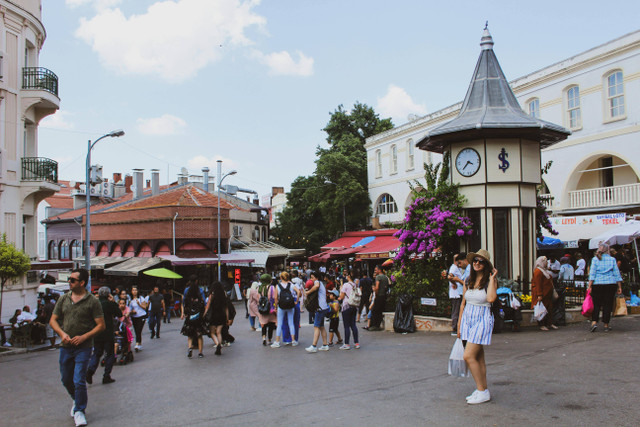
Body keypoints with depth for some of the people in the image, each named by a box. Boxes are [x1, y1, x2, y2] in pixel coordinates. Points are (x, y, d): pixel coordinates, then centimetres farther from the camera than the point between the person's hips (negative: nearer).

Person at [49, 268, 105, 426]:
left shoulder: (92, 301, -7)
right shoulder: (64, 299, 6)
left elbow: (101, 325, -7)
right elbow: (53, 320, 10)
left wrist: (84, 337, -18)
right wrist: (62, 333, -8)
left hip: (83, 347, -5)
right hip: (66, 347, 5)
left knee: (79, 381, -7)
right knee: (66, 380, 15)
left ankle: (79, 411, 11)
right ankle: (77, 400, 42)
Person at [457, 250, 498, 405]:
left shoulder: (490, 280, -7)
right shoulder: (468, 280, 9)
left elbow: (491, 298, -26)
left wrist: (492, 278, -17)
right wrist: (459, 325, 14)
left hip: (482, 320, -6)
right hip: (468, 318, 6)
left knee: (468, 356, -13)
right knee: (478, 358, 10)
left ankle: (482, 391, -2)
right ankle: (483, 390, 18)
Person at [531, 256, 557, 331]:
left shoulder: (545, 270, 17)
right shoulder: (538, 271, -14)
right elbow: (538, 284, -20)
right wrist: (539, 295, -24)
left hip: (548, 294, 10)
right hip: (542, 295, -10)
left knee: (550, 308, 10)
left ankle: (550, 323, 16)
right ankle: (541, 325, 0)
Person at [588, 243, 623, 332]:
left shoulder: (595, 259, 1)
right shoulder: (612, 259, 4)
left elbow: (592, 273, -5)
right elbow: (617, 273, 4)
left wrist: (590, 286, -6)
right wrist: (619, 287, 8)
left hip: (597, 284, 0)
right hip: (610, 284, 1)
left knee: (596, 304, 5)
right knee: (608, 305, 7)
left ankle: (594, 322, -10)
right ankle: (606, 325, 10)